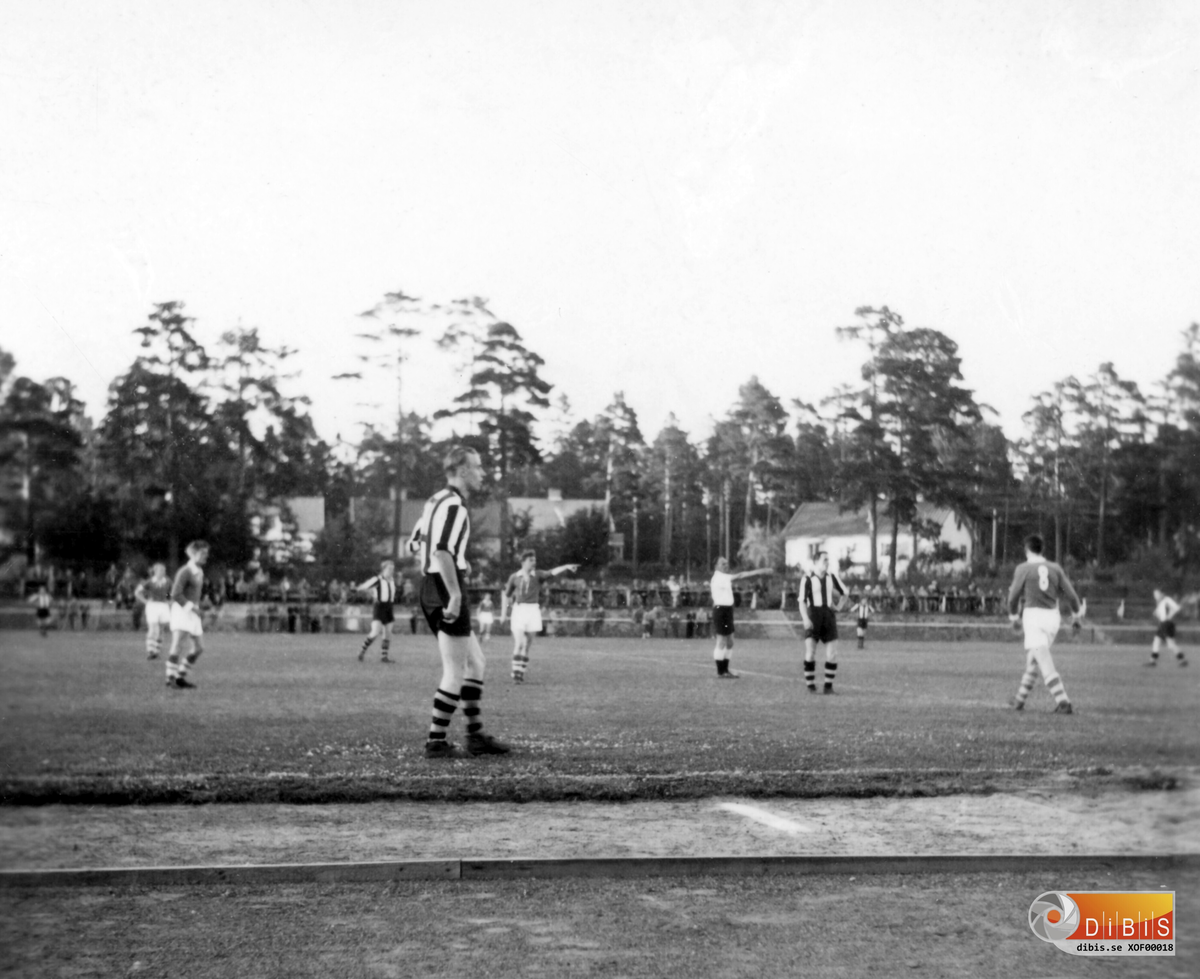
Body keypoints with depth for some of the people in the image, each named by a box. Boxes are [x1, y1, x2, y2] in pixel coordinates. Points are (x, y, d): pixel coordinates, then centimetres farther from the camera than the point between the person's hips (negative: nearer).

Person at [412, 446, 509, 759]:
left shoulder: (436, 501, 15)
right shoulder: (453, 505, -15)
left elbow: (415, 543, 23)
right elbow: (442, 551, -27)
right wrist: (455, 594, -28)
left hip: (431, 587, 10)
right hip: (446, 591, -10)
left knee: (475, 663, 15)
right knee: (456, 672, -4)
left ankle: (476, 735, 18)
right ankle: (436, 741, 0)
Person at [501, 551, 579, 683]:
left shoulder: (538, 575, 2)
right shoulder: (514, 577, 3)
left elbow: (553, 572, -15)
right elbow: (507, 594, 15)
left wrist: (567, 567, -32)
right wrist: (504, 613, 13)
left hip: (533, 610, 1)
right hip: (519, 609, -1)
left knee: (527, 645, 6)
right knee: (519, 643, -12)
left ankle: (521, 673, 17)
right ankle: (516, 673, -8)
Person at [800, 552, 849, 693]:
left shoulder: (832, 577, 7)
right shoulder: (808, 579, -5)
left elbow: (845, 593, 21)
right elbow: (802, 601, -9)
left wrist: (839, 607, 8)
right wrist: (806, 619, -21)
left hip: (829, 617, 3)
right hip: (813, 617, -3)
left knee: (832, 654, -3)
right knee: (810, 652, -11)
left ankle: (828, 686, 9)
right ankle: (810, 686, -1)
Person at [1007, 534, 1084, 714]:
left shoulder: (1023, 569, -4)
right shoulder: (1055, 568, 6)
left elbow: (1014, 595, 1)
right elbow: (1070, 593, 5)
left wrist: (1013, 614, 20)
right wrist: (1076, 611, 24)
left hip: (1033, 615, -5)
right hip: (1053, 616, 5)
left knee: (1046, 664, -10)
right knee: (1032, 660, 19)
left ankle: (1063, 702, -21)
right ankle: (1020, 699, 27)